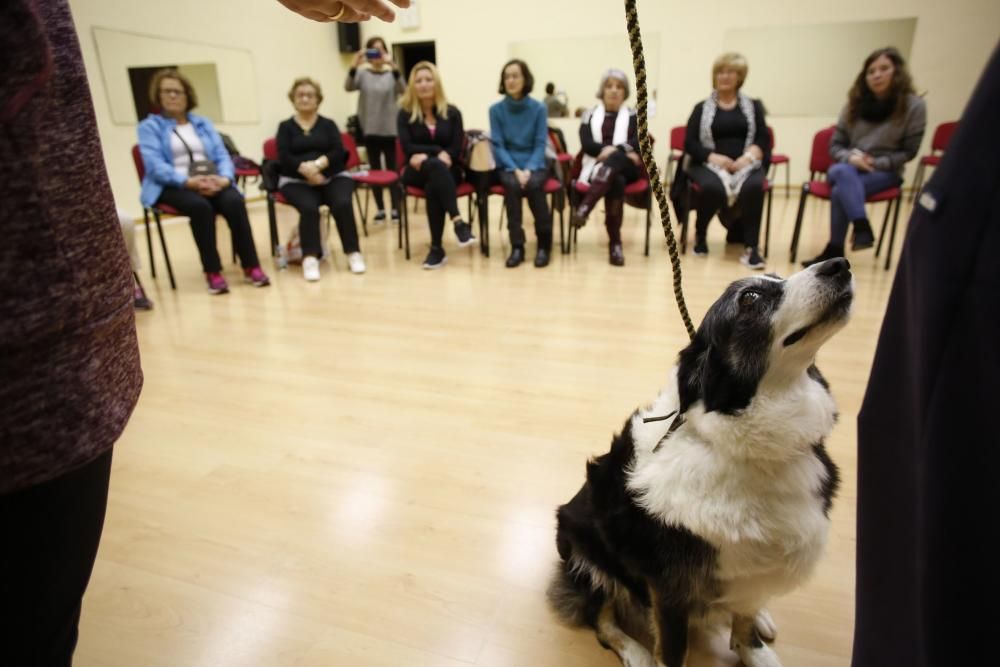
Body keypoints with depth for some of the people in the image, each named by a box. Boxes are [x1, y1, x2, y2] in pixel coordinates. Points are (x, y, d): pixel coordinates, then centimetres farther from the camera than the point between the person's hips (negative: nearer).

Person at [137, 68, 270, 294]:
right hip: (172, 186, -3)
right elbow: (155, 165, -7)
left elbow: (222, 155, 9)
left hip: (212, 183, 3)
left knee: (234, 201, -30)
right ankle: (212, 272, -30)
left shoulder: (203, 123, 22)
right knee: (200, 206, -36)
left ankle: (251, 266, -27)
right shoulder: (149, 126, 9)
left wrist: (224, 178, -14)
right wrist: (188, 181, -24)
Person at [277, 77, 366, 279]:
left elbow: (339, 152, 0)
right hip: (296, 181, -1)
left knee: (343, 204, -29)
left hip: (333, 177, 1)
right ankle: (310, 258, -32)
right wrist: (305, 168, -21)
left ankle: (353, 253, -21)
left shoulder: (328, 124, 16)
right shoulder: (285, 127, 13)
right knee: (309, 207, -32)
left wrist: (318, 164, -19)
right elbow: (284, 157, -2)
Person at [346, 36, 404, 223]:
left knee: (393, 169, -2)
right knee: (375, 170, 6)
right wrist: (354, 66, -29)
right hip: (370, 129, 1)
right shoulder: (362, 74, 6)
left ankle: (396, 209, 4)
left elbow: (402, 89, -17)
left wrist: (393, 66, -33)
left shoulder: (392, 74, 3)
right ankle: (380, 209, 12)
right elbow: (348, 87, -12)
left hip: (390, 128, -1)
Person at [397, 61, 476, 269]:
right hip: (416, 172, -1)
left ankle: (436, 248, -35)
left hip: (447, 171, 1)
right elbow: (408, 148, -8)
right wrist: (438, 152, -15)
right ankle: (458, 222, -46)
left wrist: (426, 155, -15)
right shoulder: (405, 114, 5)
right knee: (436, 165, -37)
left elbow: (456, 150, -4)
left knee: (433, 188, -35)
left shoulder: (452, 113, 6)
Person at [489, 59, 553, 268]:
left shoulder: (538, 108, 0)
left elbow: (540, 144, -3)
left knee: (534, 185, -33)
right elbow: (498, 145, -3)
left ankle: (544, 244, -21)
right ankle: (517, 246, -29)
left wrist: (529, 169, -19)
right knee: (512, 185, -33)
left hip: (534, 165, 0)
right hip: (507, 165, 0)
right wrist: (515, 170, -18)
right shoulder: (496, 110, 1)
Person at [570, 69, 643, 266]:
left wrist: (614, 151, -19)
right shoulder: (590, 115, 17)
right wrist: (615, 150, -14)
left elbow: (637, 144, 0)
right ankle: (615, 244, -43)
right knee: (616, 182, -36)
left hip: (625, 167, 0)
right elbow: (587, 144, -1)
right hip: (599, 167, 0)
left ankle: (584, 208, -53)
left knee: (614, 160, -37)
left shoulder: (633, 116, 18)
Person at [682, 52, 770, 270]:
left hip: (745, 165, 1)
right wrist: (713, 157, -14)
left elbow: (763, 140, 7)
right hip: (710, 164, -1)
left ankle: (750, 248, -29)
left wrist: (748, 156, -14)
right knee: (712, 187, -36)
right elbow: (690, 143, 2)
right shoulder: (701, 108, 14)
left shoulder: (753, 106, 17)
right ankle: (700, 234, -9)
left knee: (753, 186, -34)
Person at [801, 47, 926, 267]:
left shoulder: (913, 106, -4)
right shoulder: (855, 103, 5)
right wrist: (851, 157, -14)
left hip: (885, 172, -2)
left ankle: (834, 250, -26)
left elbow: (908, 152, -3)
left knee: (840, 191, -33)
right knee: (842, 172, -37)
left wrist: (875, 163, -16)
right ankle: (862, 228, -44)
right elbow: (835, 145, 7)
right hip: (849, 168, 3)